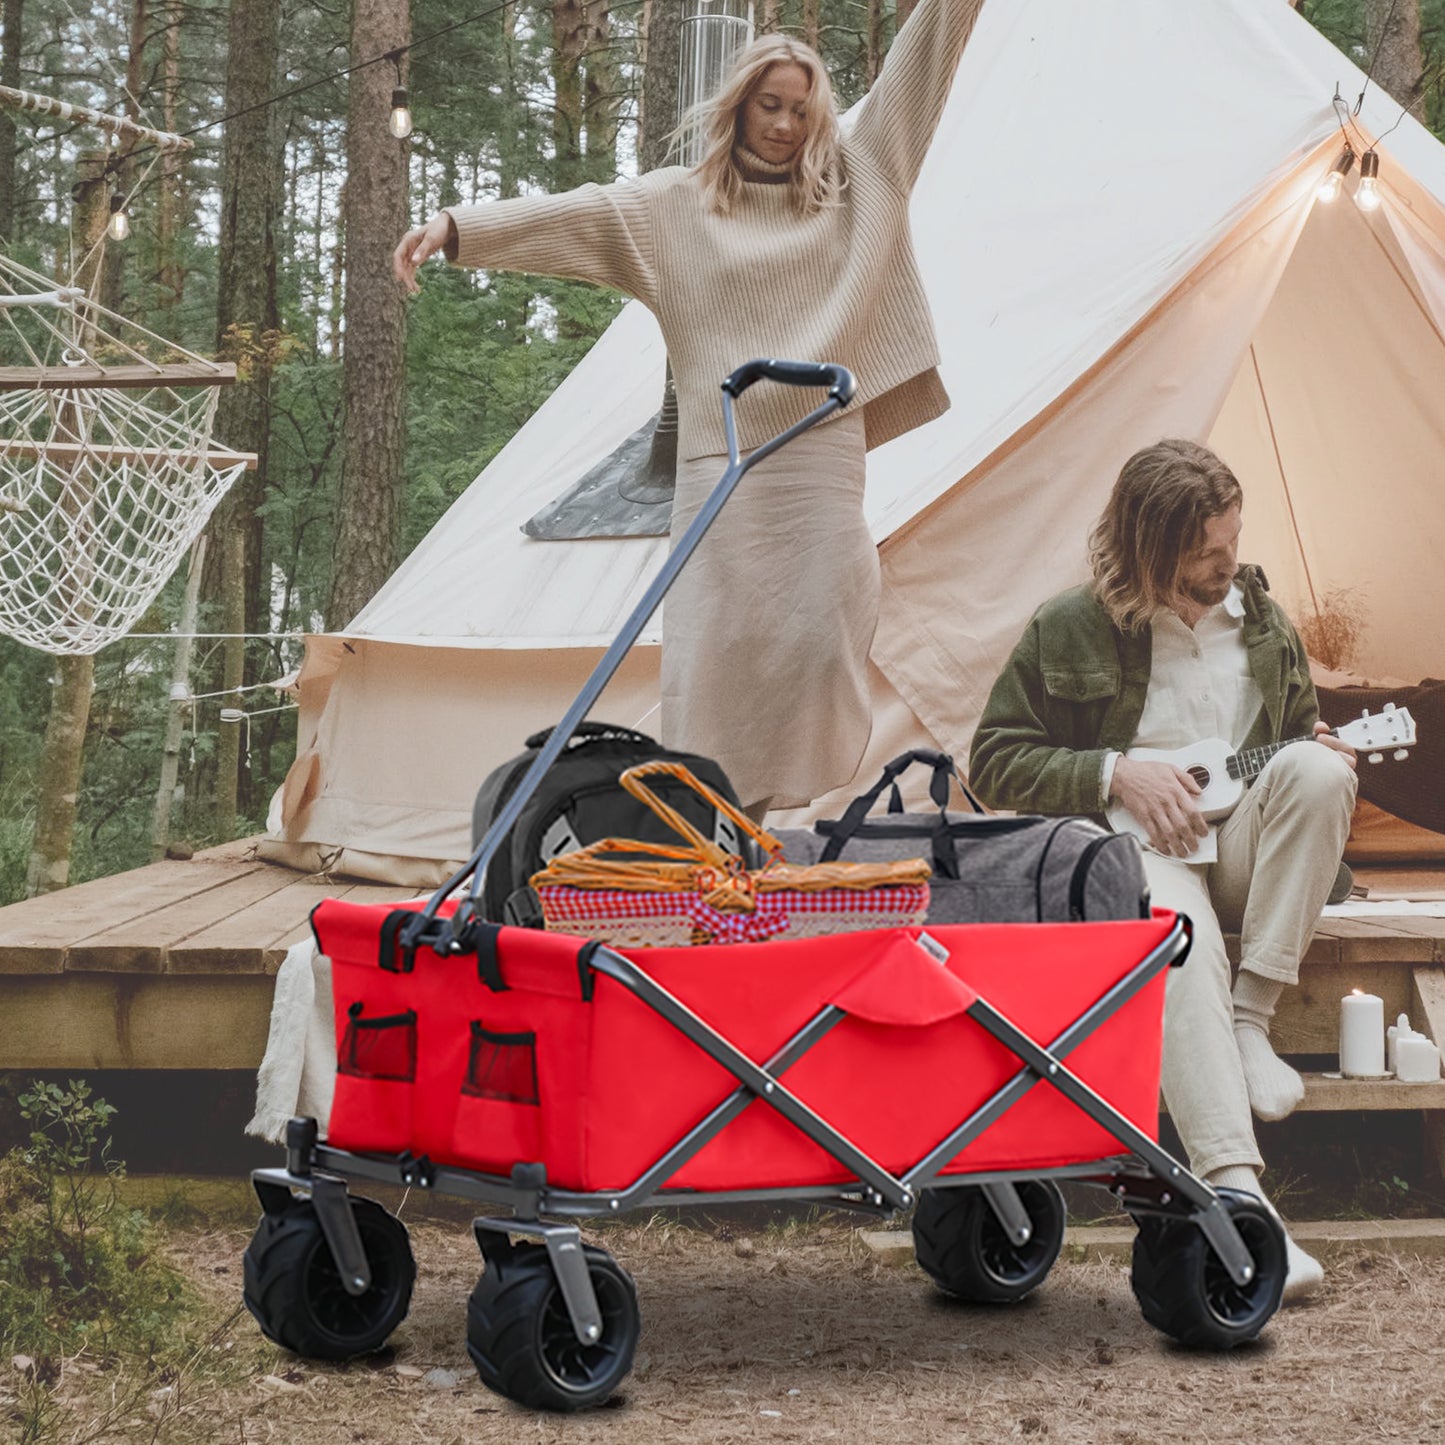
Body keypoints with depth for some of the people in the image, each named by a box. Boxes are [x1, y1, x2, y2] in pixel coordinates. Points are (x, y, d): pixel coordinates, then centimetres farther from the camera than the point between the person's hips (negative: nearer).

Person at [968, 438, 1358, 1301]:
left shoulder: (1264, 622, 14)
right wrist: (1115, 776, -11)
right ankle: (1233, 1187, -52)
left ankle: (1251, 1020, -25)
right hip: (1136, 849, -5)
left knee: (1316, 770, -28)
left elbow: (1302, 727, 26)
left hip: (1240, 850, 5)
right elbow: (995, 762, 1)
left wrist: (1324, 750, 0)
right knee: (1183, 940, -40)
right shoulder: (1070, 631, 0)